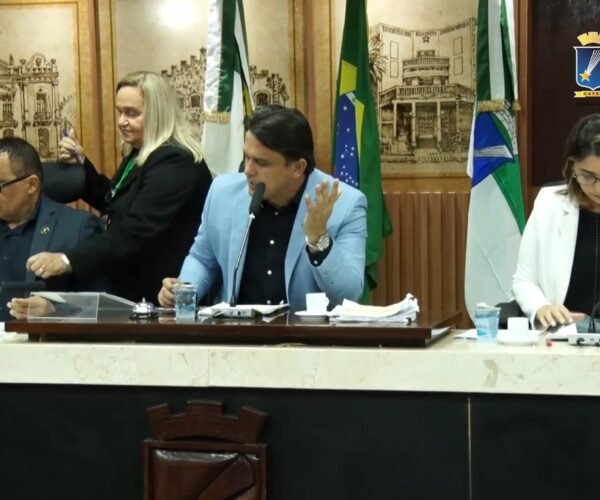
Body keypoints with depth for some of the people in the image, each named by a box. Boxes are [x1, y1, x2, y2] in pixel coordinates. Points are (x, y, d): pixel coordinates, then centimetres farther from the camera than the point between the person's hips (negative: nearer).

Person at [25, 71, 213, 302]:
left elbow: (135, 230, -30)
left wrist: (68, 261, -35)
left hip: (162, 297, -9)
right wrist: (81, 164, 8)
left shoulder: (173, 162, -21)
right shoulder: (139, 154, 9)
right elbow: (113, 203, 23)